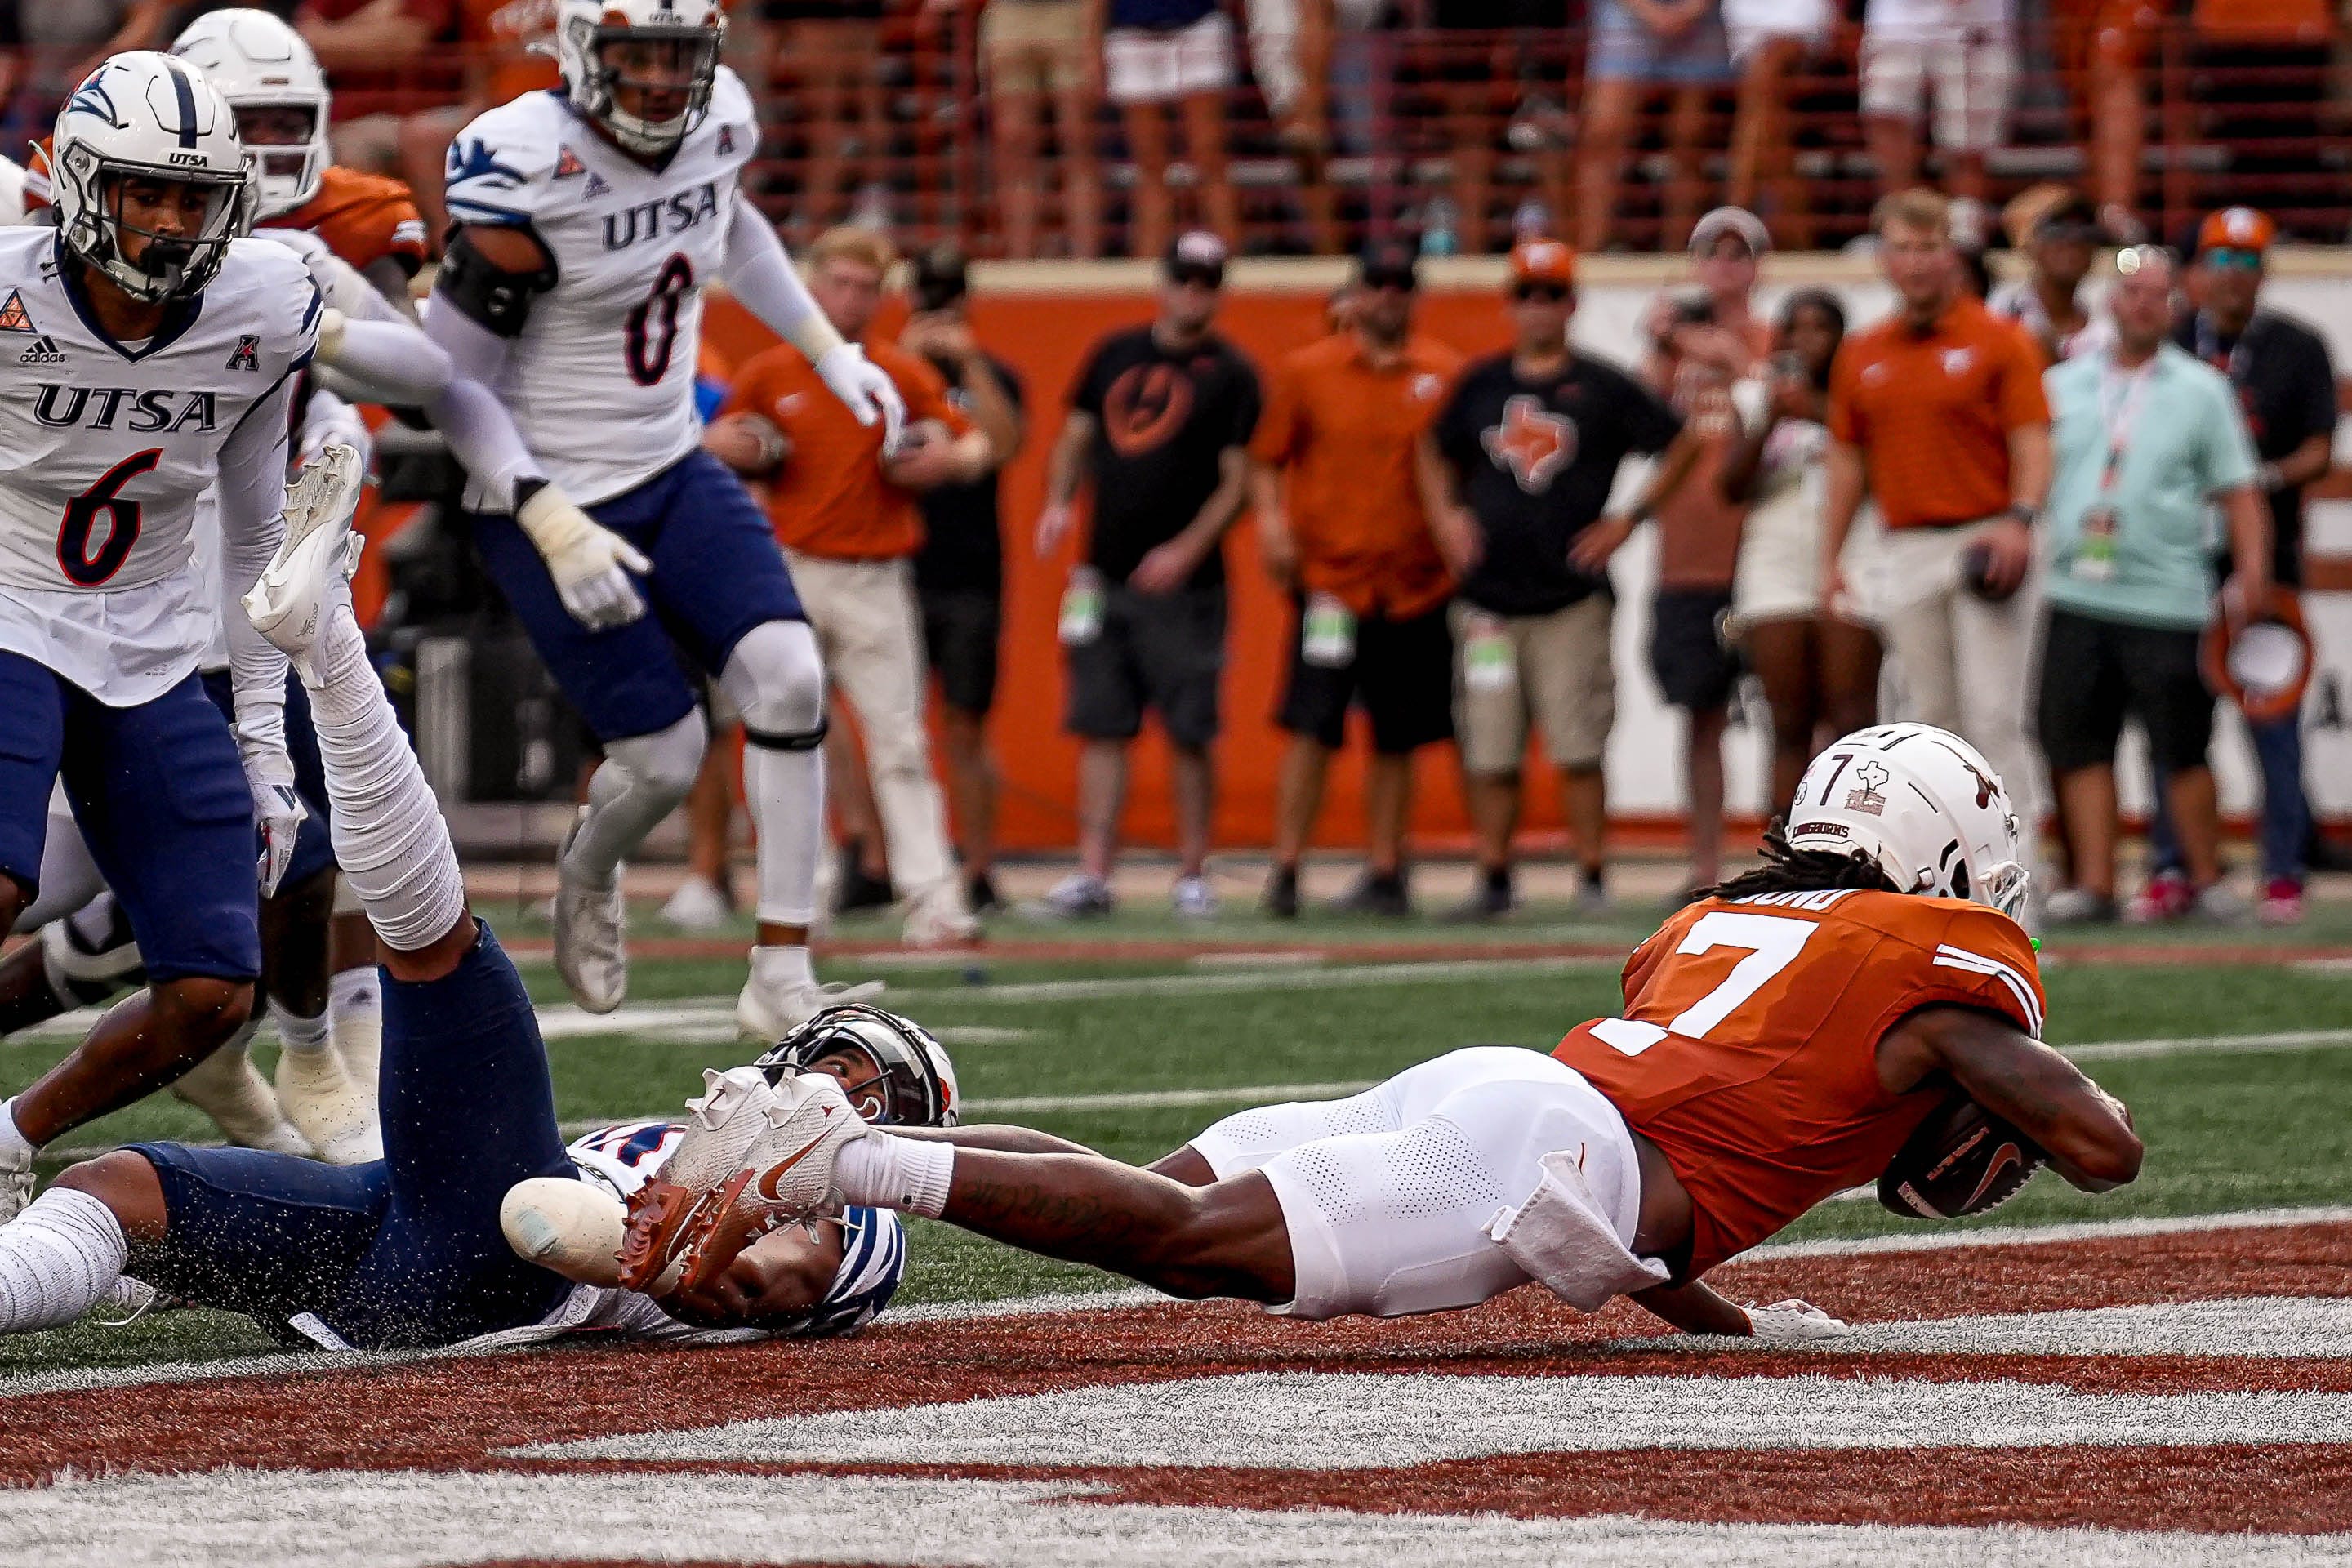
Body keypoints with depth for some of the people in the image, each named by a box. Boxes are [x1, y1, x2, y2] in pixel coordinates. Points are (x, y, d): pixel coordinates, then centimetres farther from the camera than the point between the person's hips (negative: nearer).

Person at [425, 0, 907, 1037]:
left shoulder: (718, 123, -4)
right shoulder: (533, 173, -24)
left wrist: (830, 350, 22)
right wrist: (553, 528, -27)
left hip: (672, 472, 6)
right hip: (547, 497, -6)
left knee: (788, 680, -14)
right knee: (665, 756, -4)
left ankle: (781, 980, -7)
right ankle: (586, 877, 33)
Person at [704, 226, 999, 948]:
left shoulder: (903, 376, 4)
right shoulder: (768, 374, 6)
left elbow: (977, 446, 9)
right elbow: (714, 444, 18)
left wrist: (949, 460, -14)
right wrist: (737, 449, -5)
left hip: (876, 582, -2)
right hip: (792, 576, 2)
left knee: (900, 744, -8)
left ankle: (933, 900, -14)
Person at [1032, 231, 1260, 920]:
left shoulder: (1231, 374, -1)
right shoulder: (1115, 354, 12)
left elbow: (1237, 481, -4)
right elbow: (1076, 438, 19)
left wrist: (1187, 549, -16)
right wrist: (1058, 502, 0)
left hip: (1182, 580, -4)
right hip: (1105, 577, 4)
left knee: (1189, 733, -2)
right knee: (1103, 727, 2)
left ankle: (1192, 875, 6)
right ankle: (1093, 874, 2)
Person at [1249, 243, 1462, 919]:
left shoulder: (1446, 376, 6)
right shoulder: (1307, 371, 4)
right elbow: (1266, 459, 8)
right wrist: (1271, 522, -9)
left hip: (1416, 583, 2)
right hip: (1329, 578, -2)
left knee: (1398, 738, 7)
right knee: (1312, 729, -8)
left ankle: (1386, 871, 15)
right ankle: (1285, 870, -5)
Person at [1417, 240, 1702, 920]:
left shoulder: (1602, 388, 1)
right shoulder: (1480, 384, 11)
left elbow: (1683, 445, 5)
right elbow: (1436, 453, 25)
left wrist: (1630, 517, -1)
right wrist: (1447, 514, 8)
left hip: (1574, 600, -3)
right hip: (1488, 600, 3)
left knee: (1579, 749, -5)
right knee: (1490, 753, 2)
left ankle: (1592, 881, 1)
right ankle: (1494, 881, 12)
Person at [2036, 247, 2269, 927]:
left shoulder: (2202, 389, 7)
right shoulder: (2062, 385, 14)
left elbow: (2238, 492, 4)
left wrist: (2253, 571, -9)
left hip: (2167, 598, -3)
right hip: (2076, 596, 3)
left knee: (2182, 749, -2)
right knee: (2080, 745, 0)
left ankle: (2206, 880, 10)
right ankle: (2094, 883, 5)